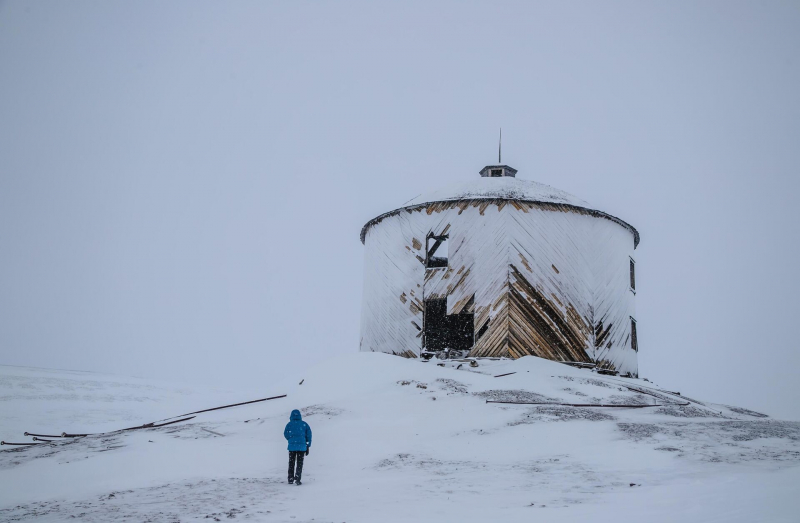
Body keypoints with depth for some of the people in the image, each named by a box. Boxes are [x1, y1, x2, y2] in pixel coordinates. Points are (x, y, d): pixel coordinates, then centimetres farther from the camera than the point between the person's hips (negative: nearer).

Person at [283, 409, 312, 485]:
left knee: (291, 463, 15)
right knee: (299, 463, 5)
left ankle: (290, 480, 15)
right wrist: (308, 446, 7)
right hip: (302, 447, 0)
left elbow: (286, 434, -5)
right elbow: (309, 434, 1)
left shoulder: (289, 424, 0)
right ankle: (297, 480, -6)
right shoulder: (304, 424, 2)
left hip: (292, 446, 0)